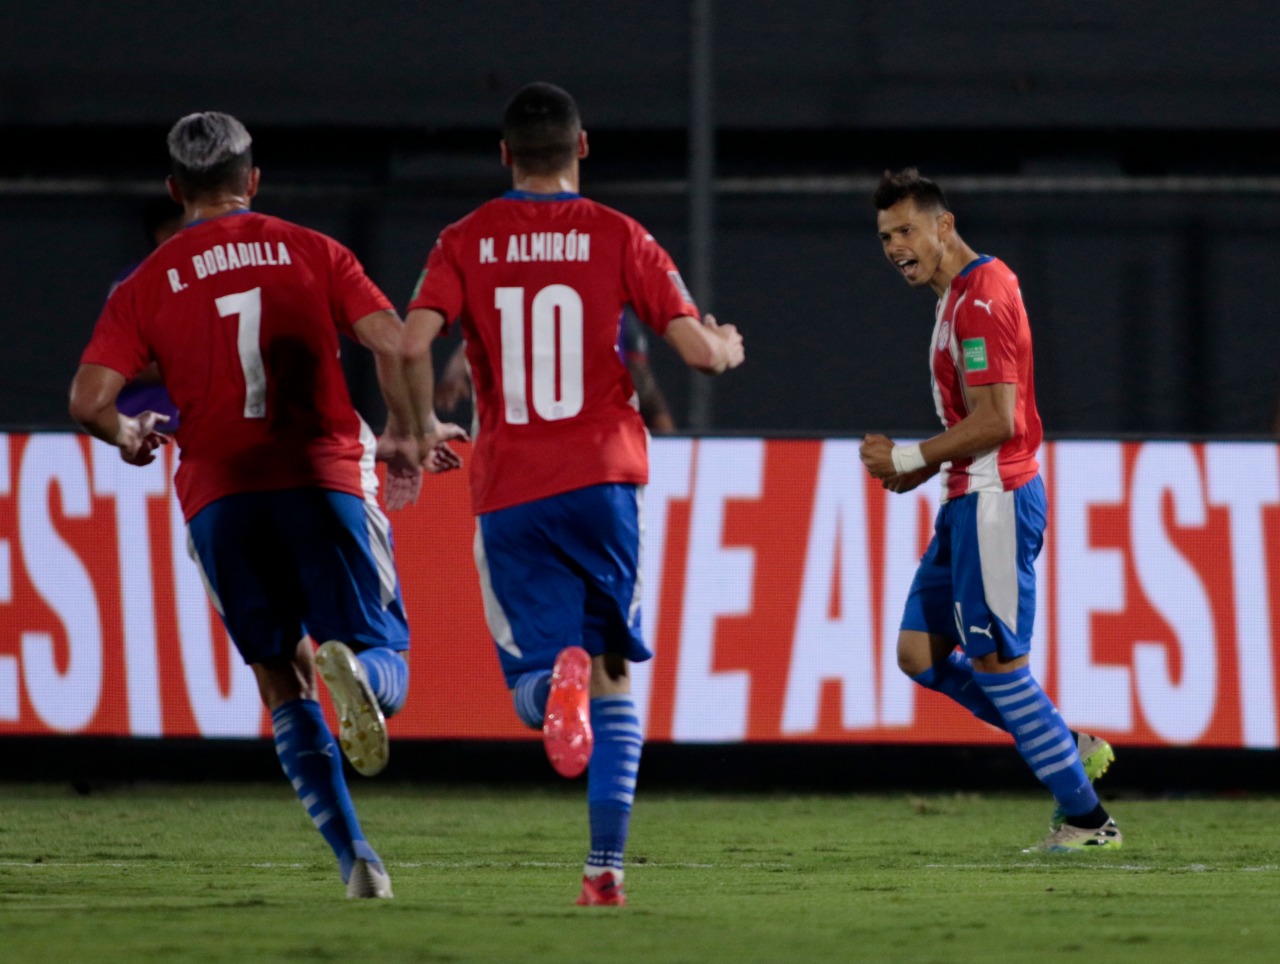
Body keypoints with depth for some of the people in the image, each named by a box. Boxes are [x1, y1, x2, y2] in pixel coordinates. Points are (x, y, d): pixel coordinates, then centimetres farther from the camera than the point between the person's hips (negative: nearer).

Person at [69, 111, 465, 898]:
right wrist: (411, 433, 14)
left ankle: (354, 856, 1)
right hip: (324, 480, -1)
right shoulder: (312, 252, 9)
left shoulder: (146, 286, 9)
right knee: (387, 663, 5)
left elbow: (89, 399, -2)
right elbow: (394, 345, -3)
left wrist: (127, 436, 21)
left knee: (284, 684, 13)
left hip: (219, 499, 1)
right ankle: (355, 671, -34)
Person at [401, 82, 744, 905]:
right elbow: (698, 349, -5)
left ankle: (556, 677, -33)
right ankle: (606, 866, 5)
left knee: (534, 692, 5)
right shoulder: (617, 237, 2)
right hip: (601, 479, 0)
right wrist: (730, 347, 19)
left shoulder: (467, 242, 4)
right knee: (614, 678, 13)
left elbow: (412, 346, -10)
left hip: (508, 492, 0)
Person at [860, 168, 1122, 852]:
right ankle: (1069, 748, 14)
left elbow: (994, 422, -22)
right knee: (919, 652, 9)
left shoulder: (981, 299, -16)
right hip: (970, 499, 10)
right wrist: (916, 472, 12)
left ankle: (1086, 819, 0)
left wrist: (907, 459, -14)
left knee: (995, 663, -6)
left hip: (994, 501, -10)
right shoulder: (961, 296, 17)